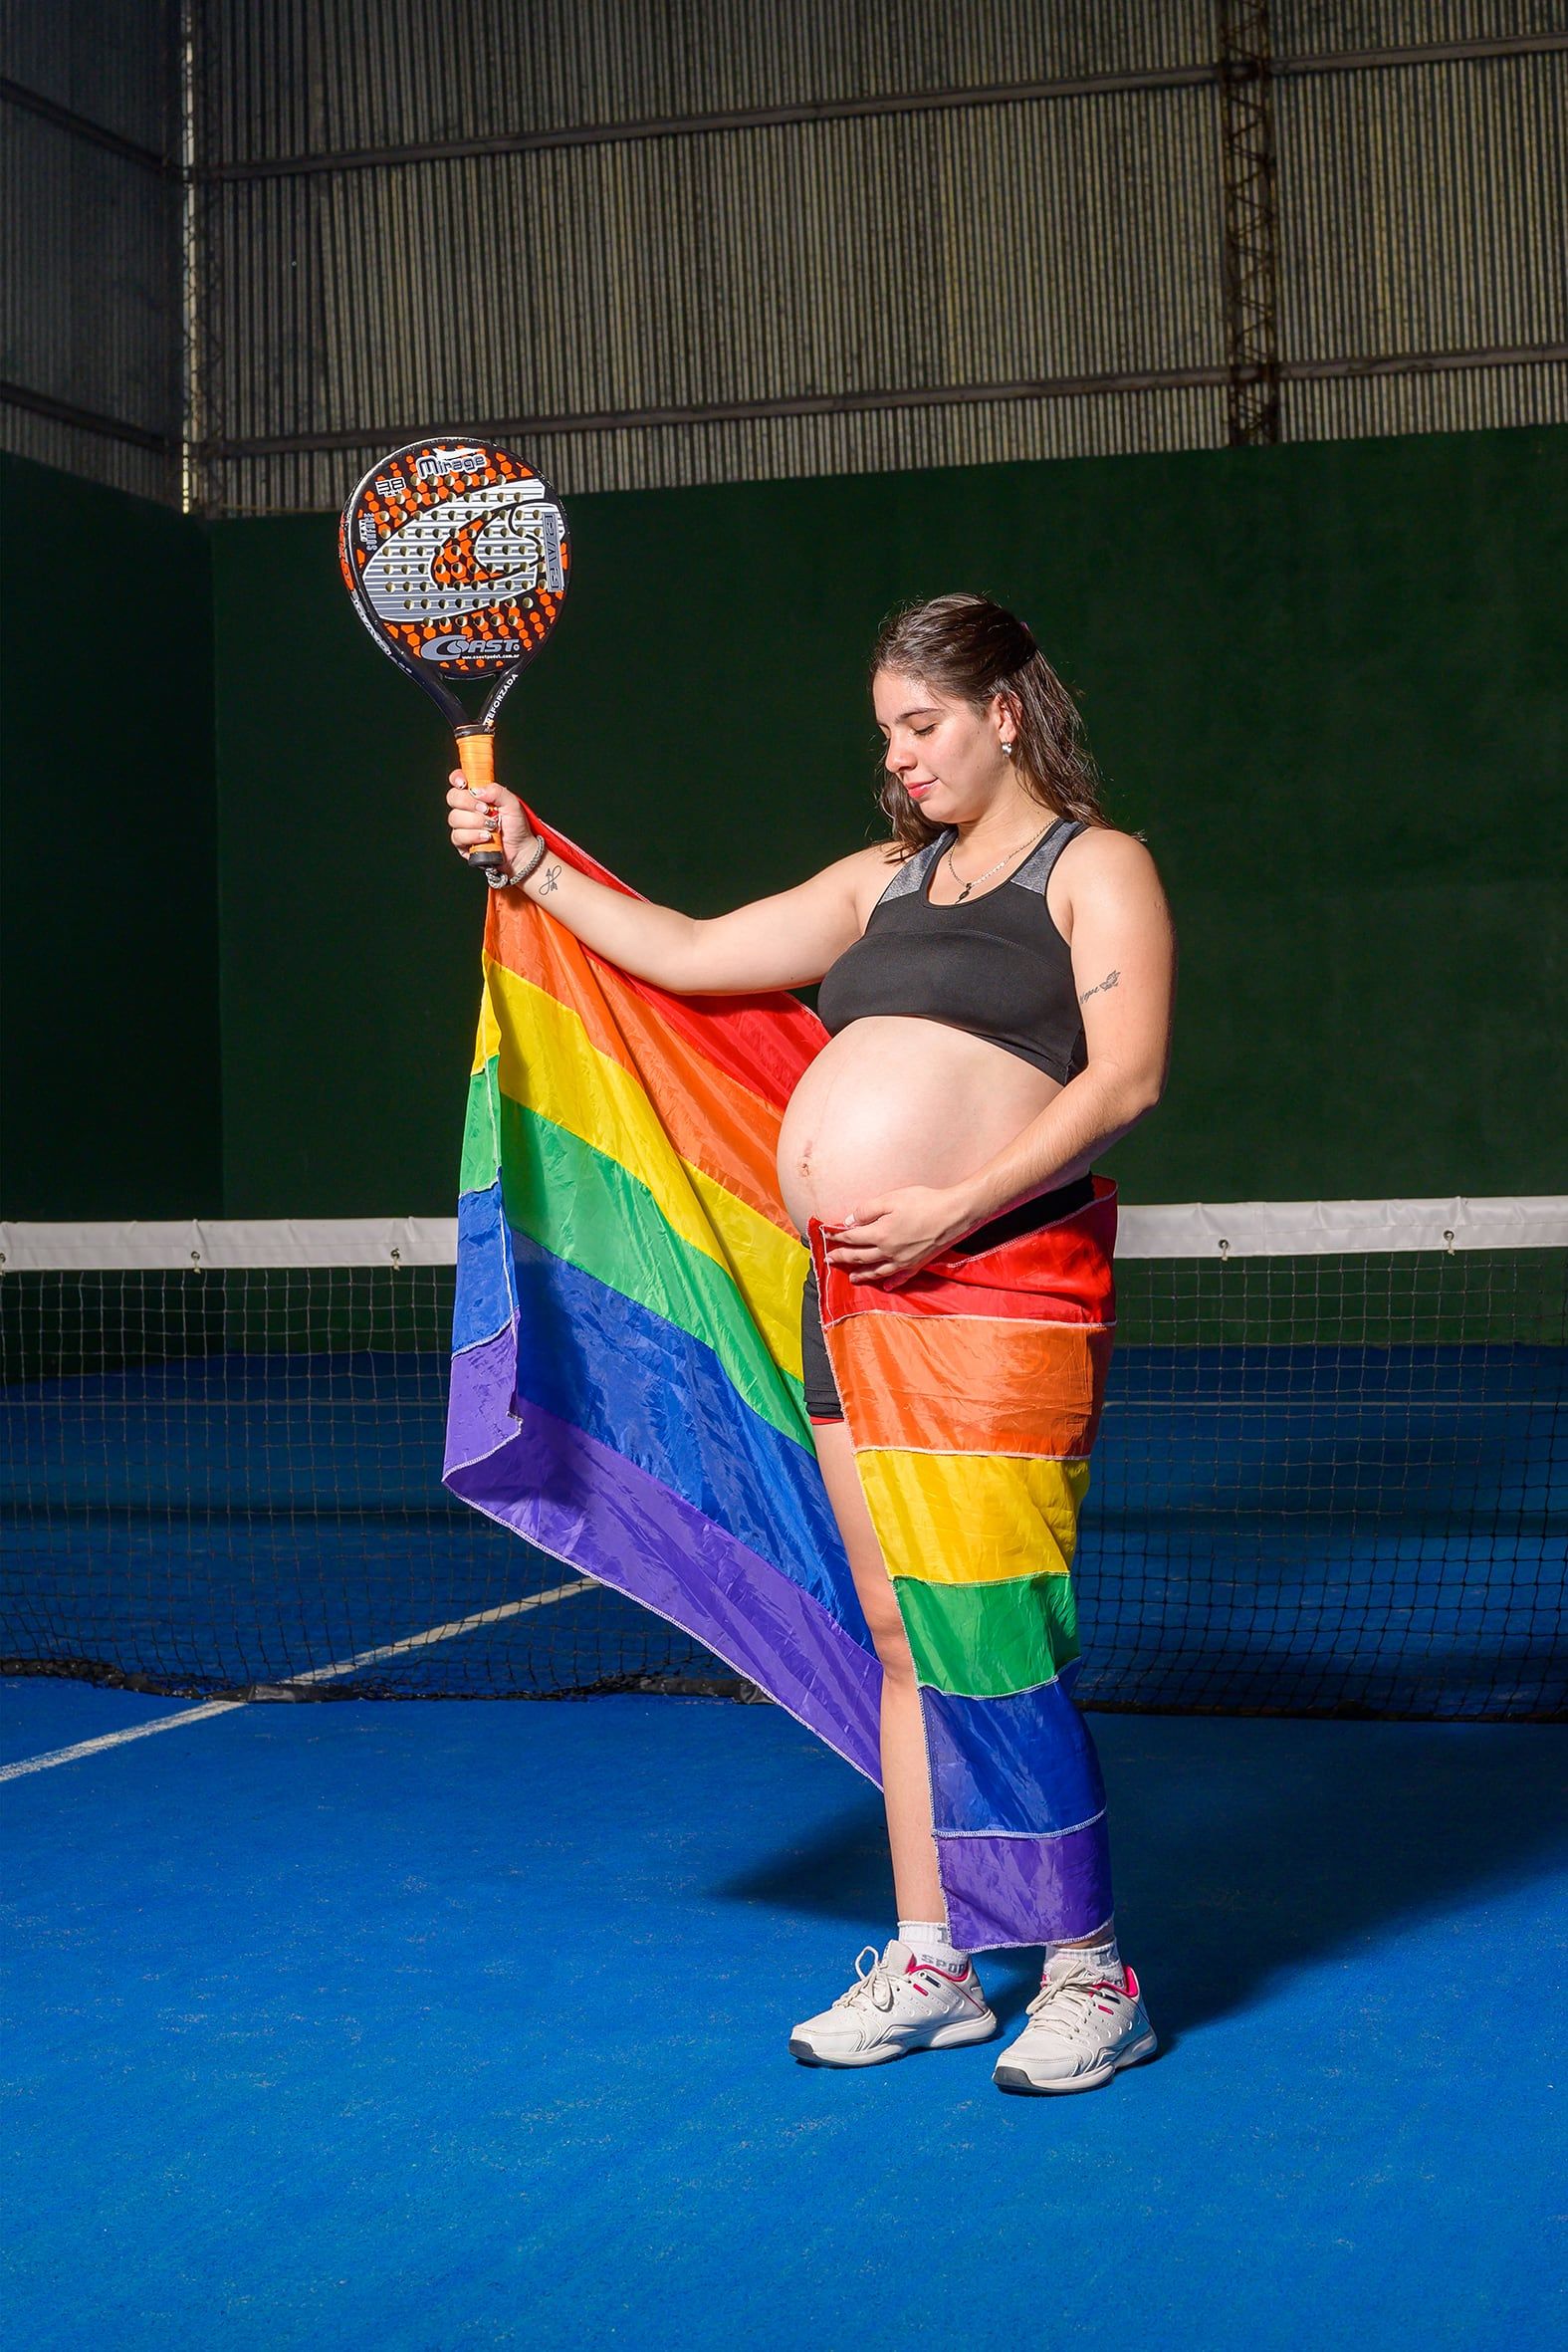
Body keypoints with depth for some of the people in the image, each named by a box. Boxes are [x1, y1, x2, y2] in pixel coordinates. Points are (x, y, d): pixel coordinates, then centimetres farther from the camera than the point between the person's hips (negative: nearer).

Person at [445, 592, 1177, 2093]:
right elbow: (689, 955, 25)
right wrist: (529, 860, 20)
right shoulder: (885, 881, 22)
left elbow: (1127, 1080, -10)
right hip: (851, 1295, 7)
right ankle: (927, 1968, 17)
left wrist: (952, 1208, -18)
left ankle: (1091, 1975, 3)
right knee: (904, 1643, 9)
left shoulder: (1094, 867, 2)